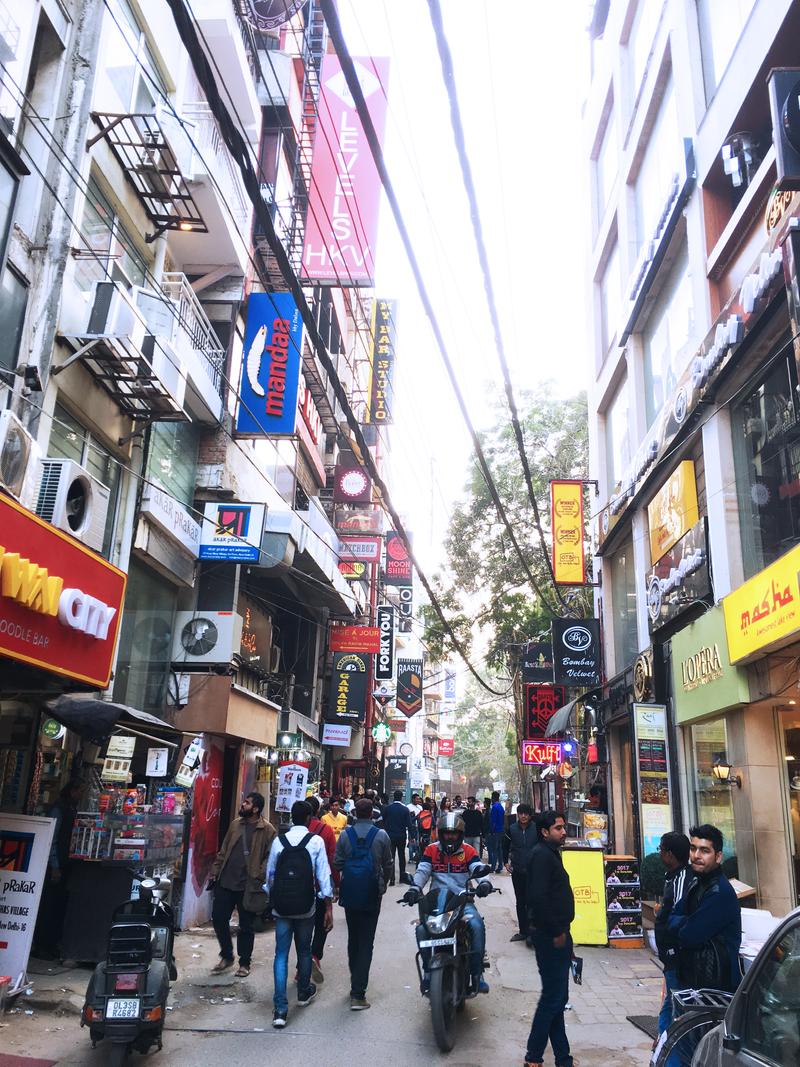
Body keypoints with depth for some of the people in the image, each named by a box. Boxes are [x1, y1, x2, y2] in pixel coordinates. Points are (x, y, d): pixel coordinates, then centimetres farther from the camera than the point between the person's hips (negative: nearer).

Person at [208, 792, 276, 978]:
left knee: (246, 925, 7)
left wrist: (258, 879, -19)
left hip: (248, 885, -5)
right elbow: (223, 851, 14)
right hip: (225, 881, 5)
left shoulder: (267, 830, -10)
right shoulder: (235, 824, 8)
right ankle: (226, 956, 28)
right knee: (218, 918, 8)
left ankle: (244, 963, 25)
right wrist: (215, 873, 8)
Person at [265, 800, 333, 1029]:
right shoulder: (316, 841, -8)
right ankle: (304, 993, 38)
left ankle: (280, 1010, -1)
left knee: (281, 954, 5)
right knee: (304, 951, 19)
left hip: (281, 907, 1)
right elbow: (323, 876, -8)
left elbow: (270, 874, 6)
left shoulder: (279, 841, -2)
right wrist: (329, 908, -2)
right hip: (306, 907, -1)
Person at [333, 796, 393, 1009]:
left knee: (353, 939, 19)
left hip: (349, 894, 2)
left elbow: (337, 863, 0)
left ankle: (356, 982, 32)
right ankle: (358, 993, -3)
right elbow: (388, 865, -1)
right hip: (371, 896, -2)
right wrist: (383, 884, 17)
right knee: (366, 942, 1)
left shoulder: (345, 835, -4)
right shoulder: (381, 835, -8)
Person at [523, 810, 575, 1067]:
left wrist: (562, 931, 15)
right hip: (550, 935, -10)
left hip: (557, 933, 10)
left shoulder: (551, 853, 14)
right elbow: (539, 897, -26)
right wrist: (556, 932, -20)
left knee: (557, 997, 16)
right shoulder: (542, 855, -18)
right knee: (553, 997, -2)